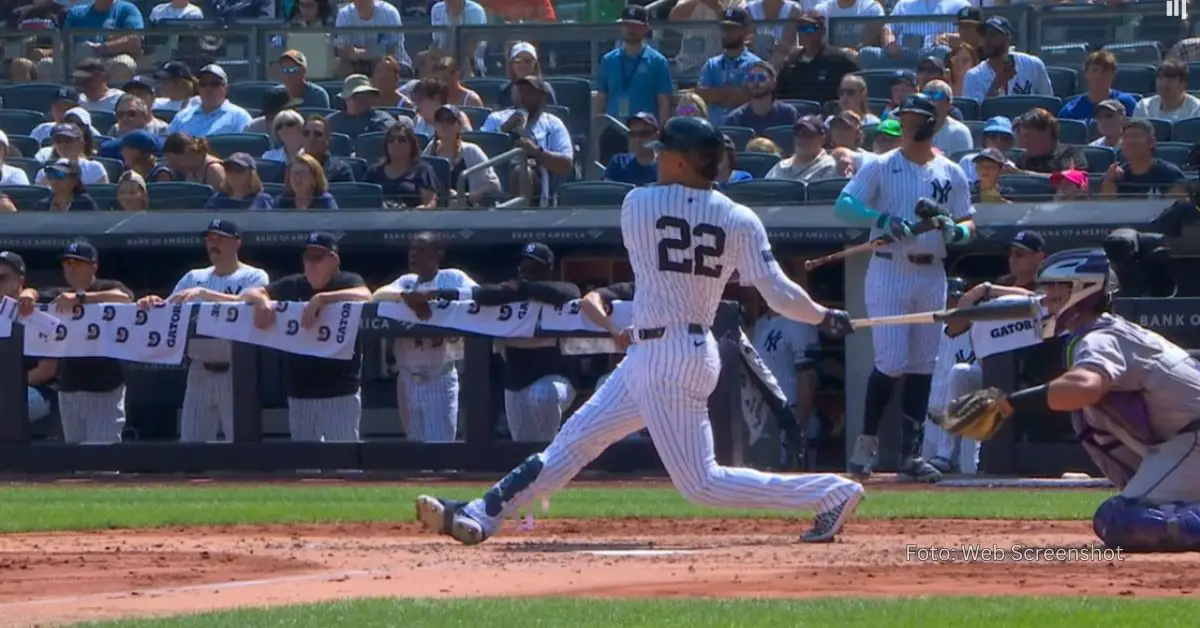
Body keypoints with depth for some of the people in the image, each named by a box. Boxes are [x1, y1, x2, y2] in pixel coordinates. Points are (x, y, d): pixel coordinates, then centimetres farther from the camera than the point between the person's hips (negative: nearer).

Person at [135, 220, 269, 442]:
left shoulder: (254, 277, -1)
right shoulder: (194, 278, 14)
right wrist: (153, 304, -15)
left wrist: (202, 293, -28)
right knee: (190, 443, 4)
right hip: (200, 372, 5)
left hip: (236, 372, -5)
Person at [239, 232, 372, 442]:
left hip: (340, 391, -6)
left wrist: (320, 298, -34)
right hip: (299, 391, 6)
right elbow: (247, 295, 11)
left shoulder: (348, 282, -3)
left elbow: (365, 297, -26)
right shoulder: (292, 286, 12)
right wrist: (261, 299, -14)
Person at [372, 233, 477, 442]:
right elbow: (377, 296, -5)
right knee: (415, 445, 12)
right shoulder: (407, 281, 12)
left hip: (440, 379, -5)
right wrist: (405, 296, -25)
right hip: (407, 379, 5)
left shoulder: (453, 278, -1)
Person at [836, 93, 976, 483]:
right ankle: (866, 443, 2)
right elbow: (843, 205, -10)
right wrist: (882, 220, -26)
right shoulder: (881, 167, -1)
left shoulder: (951, 174, 9)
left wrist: (956, 231, -13)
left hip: (932, 275, 4)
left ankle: (911, 454, 8)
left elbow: (968, 223, 11)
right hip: (888, 272, -4)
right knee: (892, 362, -12)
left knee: (922, 366, 5)